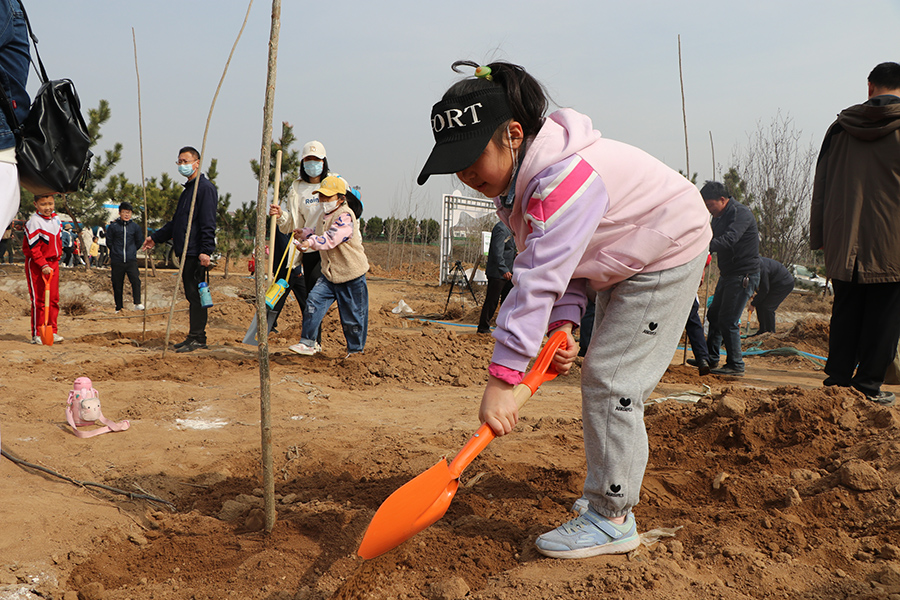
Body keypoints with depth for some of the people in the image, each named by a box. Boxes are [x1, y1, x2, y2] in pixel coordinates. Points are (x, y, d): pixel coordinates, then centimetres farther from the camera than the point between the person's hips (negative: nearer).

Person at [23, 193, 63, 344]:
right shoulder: (34, 222, -15)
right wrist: (43, 265, -22)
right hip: (36, 265, -6)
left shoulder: (56, 219, 7)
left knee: (54, 298, 7)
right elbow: (33, 247, -17)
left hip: (53, 263, 7)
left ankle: (52, 331, 15)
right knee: (38, 300, -3)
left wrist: (57, 257, 12)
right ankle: (37, 335, 3)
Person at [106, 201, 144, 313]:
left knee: (136, 280, -19)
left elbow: (139, 242, 18)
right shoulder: (113, 226, 0)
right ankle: (118, 307, 15)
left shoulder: (135, 226, 5)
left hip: (131, 260, 0)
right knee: (117, 285, 4)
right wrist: (116, 251, 13)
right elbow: (109, 242, 9)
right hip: (116, 261, 0)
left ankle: (137, 303, -16)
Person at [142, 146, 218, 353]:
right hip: (185, 251, 10)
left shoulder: (205, 188, -8)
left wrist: (206, 250, -24)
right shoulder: (187, 190, 22)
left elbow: (208, 223, -17)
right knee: (191, 294, 10)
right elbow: (176, 222, 31)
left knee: (196, 294, -8)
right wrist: (156, 237, 32)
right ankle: (194, 337, 14)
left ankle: (198, 338, -5)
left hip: (197, 253, -9)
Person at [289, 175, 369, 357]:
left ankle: (355, 349, 22)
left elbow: (331, 238, -34)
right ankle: (308, 342, -6)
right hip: (329, 274, 7)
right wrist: (305, 233, 18)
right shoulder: (325, 216, 11)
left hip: (351, 275, -7)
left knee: (352, 315, 3)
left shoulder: (345, 216, -18)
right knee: (314, 300, -11)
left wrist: (311, 242, -46)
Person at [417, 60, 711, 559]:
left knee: (609, 383, -14)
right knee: (604, 381, 14)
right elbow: (549, 263, -4)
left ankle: (612, 520, -3)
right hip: (620, 265, 10)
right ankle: (607, 493, 29)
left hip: (667, 256, -10)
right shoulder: (514, 179, -4)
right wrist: (563, 321, -21)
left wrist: (502, 379, -42)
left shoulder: (564, 178, -36)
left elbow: (539, 281, -41)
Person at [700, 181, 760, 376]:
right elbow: (713, 239, 15)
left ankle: (736, 365, 1)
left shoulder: (741, 213, -18)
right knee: (714, 315, 14)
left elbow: (729, 240, -34)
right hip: (727, 274, 10)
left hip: (743, 275, -9)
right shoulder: (719, 216, 11)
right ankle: (710, 359, 26)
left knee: (728, 321, -10)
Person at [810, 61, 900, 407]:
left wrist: (819, 238, 14)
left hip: (844, 245, 3)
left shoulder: (840, 128, 7)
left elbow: (821, 187, 9)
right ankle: (868, 386, 6)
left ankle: (837, 379, 14)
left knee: (845, 312, 12)